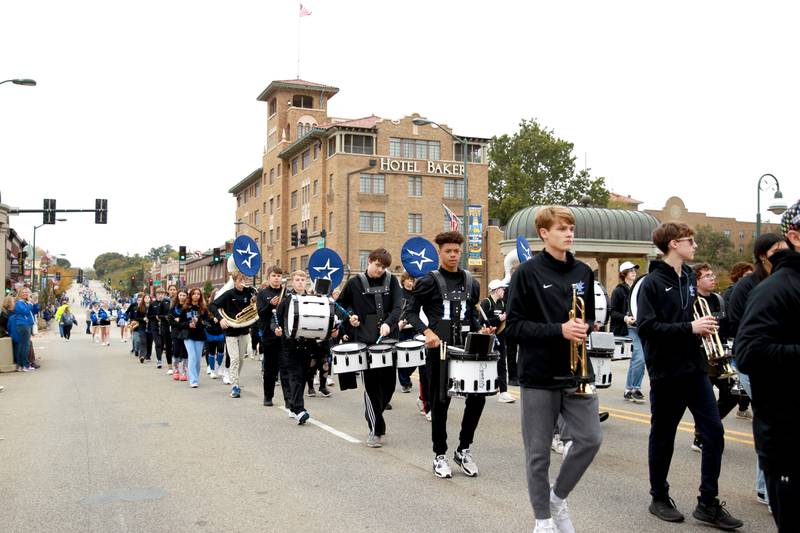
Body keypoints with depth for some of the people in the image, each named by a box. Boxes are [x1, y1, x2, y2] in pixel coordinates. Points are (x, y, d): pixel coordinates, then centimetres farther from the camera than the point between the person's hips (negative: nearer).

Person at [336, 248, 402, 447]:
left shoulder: (391, 281, 4)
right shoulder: (355, 283, 2)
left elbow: (397, 307, -8)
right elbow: (340, 304, 15)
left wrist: (388, 323, -25)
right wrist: (350, 315, -3)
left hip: (388, 339, 2)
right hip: (365, 340, -2)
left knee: (389, 384, 7)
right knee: (371, 385, -2)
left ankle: (374, 415, 32)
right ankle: (375, 430, 8)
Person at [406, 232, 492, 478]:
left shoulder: (471, 282, 12)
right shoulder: (429, 281, -2)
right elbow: (412, 312, -1)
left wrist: (479, 330, 1)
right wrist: (427, 332, -17)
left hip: (467, 348, 4)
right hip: (439, 349, -4)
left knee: (478, 397, 0)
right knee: (440, 402, 4)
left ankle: (464, 449, 19)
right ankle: (440, 455, 18)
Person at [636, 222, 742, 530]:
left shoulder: (689, 278, 11)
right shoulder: (652, 282, -11)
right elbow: (646, 327, -20)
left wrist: (704, 326, 2)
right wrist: (689, 327, -23)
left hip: (694, 369, 6)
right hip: (666, 372, -6)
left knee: (713, 433, 3)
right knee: (663, 437, 7)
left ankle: (708, 503, 14)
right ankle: (659, 498, 24)